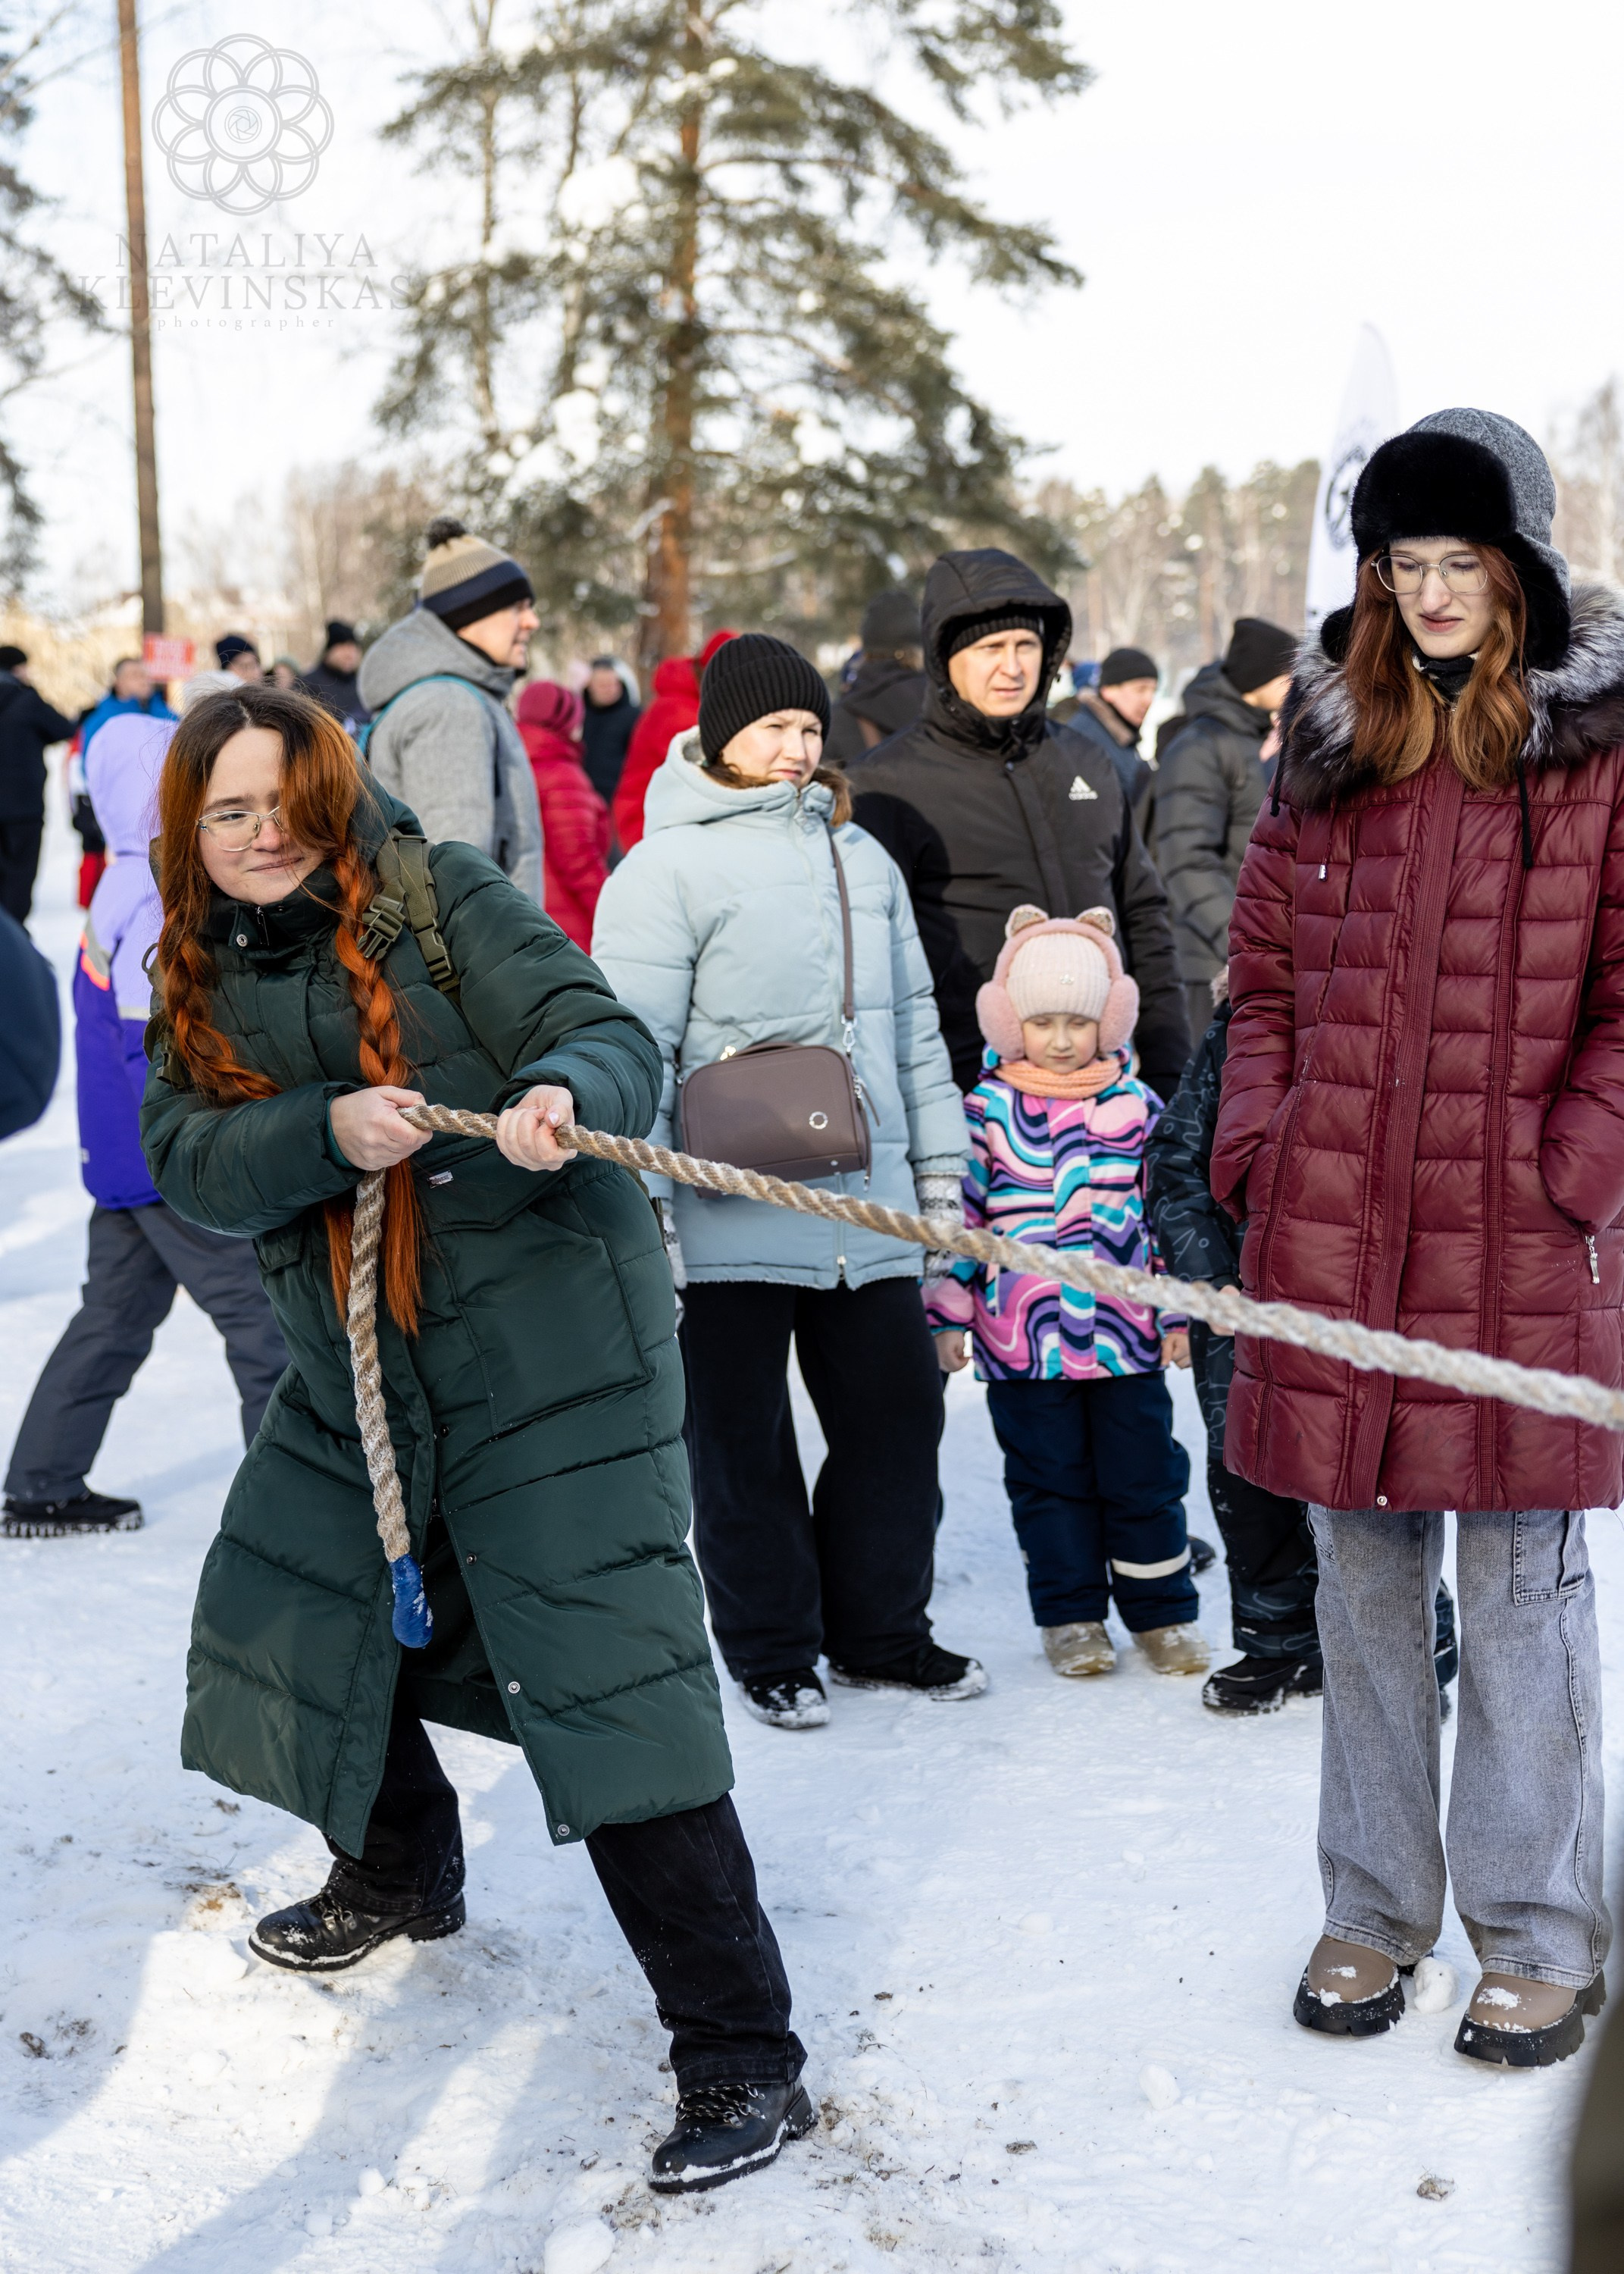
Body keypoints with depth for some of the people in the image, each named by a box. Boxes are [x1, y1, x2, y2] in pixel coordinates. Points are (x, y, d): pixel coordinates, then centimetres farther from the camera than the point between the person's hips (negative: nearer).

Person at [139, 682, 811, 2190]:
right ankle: (399, 1872, 52)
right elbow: (187, 1160, -7)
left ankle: (742, 2058, -6)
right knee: (294, 1615, 23)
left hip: (550, 1358, -7)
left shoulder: (442, 900, -7)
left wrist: (560, 1094, -38)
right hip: (353, 1371, 7)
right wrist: (328, 1129, -26)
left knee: (611, 1688, -13)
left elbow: (613, 1039, -15)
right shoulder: (201, 980, 7)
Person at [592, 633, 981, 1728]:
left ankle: (882, 1632, 27)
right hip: (734, 1219, -5)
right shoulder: (667, 868, -4)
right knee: (742, 1438, 5)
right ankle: (772, 1650, 20)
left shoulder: (862, 856, 15)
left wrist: (939, 1166, 19)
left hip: (867, 1207, 6)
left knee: (898, 1410, 10)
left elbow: (913, 1023, 21)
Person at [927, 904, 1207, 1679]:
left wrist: (1178, 1309, 7)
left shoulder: (1134, 1106, 3)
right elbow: (958, 1213, 4)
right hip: (1023, 1339, -1)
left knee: (1143, 1475, 7)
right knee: (1050, 1479, 9)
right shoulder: (986, 1111, -1)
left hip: (1125, 1332, 1)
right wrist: (948, 1315, 3)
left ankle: (1162, 1612, 21)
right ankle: (1070, 1615, 22)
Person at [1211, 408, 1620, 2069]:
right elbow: (1263, 973, 14)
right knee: (1362, 1579, 12)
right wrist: (1255, 1153, 3)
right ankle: (1374, 1911, 25)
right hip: (1332, 1228, 4)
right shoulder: (1329, 741, 11)